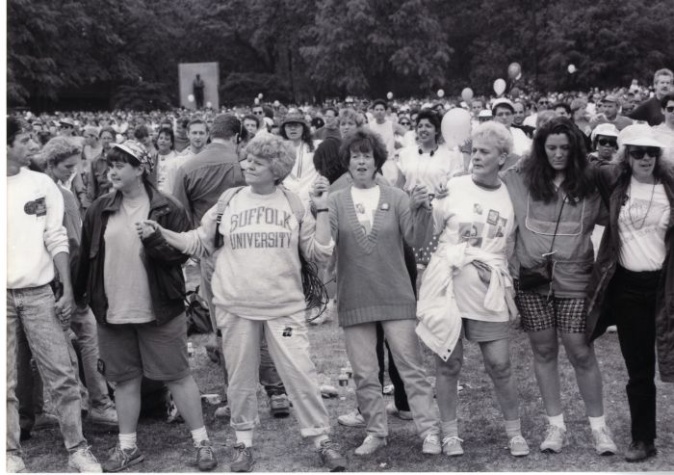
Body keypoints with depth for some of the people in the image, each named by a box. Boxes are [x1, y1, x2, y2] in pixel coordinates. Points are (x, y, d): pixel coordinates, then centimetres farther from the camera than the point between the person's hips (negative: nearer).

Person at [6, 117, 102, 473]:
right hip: (5, 296, -1)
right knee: (5, 383, 5)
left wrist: (67, 290, 0)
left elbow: (56, 239, 5)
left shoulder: (42, 184, 3)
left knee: (61, 374, 0)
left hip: (38, 293, 2)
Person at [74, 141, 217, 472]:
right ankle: (127, 446, 23)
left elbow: (182, 252, -7)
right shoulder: (101, 210, 5)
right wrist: (80, 294, 11)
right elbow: (87, 255, 11)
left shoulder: (167, 209, -6)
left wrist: (154, 241, -24)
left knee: (178, 376, 2)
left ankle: (201, 441, 12)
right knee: (125, 379, 12)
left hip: (159, 310, -4)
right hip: (113, 310, 4)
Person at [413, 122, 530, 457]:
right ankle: (450, 433, 19)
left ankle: (514, 432, 19)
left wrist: (501, 276, 2)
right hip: (447, 286, -1)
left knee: (499, 364, 3)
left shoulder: (510, 196, 4)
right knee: (449, 363, 6)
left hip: (488, 291, 1)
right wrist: (423, 208, -16)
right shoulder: (453, 188, -2)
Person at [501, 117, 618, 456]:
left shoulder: (589, 185, -1)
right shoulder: (519, 179, 0)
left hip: (574, 279, -1)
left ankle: (598, 426, 14)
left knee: (581, 352, 0)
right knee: (543, 351, 9)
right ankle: (555, 425, 21)